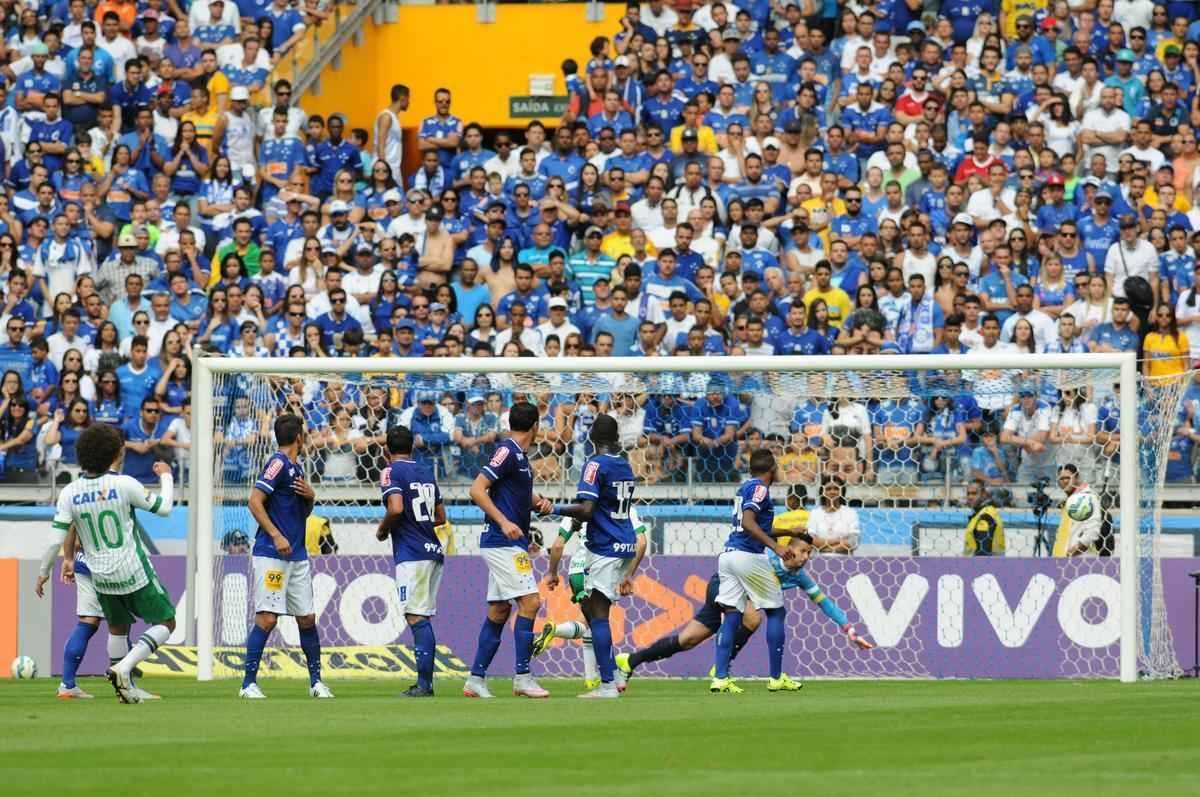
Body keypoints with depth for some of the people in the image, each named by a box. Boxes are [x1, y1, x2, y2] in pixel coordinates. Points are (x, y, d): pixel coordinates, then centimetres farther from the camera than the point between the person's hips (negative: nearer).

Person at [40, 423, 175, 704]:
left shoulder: (69, 493, -7)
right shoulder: (124, 485, -17)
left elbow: (56, 540, -8)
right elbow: (164, 508, -4)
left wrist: (44, 573, 7)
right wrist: (166, 476, 14)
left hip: (101, 577, 4)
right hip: (135, 574, -4)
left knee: (118, 628, 25)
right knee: (165, 623, 8)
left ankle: (126, 687, 26)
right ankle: (124, 667, -10)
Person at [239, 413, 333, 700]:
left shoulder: (296, 468, 18)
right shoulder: (279, 464, -8)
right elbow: (255, 501, -16)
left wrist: (310, 497, 5)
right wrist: (276, 536, -23)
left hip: (297, 555, 9)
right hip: (271, 555, -9)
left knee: (307, 618, 10)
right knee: (267, 618, -12)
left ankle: (316, 681, 19)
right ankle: (249, 684, -10)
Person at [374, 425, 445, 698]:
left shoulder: (392, 472, -5)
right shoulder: (426, 472, 18)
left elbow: (396, 509, -20)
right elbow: (441, 517, 22)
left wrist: (383, 530, -2)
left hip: (411, 554, -8)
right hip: (434, 552, 8)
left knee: (416, 617, -12)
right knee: (423, 618, 10)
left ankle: (424, 683, -19)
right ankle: (425, 683, 8)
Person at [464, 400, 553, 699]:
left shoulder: (519, 455, 17)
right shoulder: (507, 451, -11)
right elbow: (477, 489, -19)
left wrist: (539, 502, 11)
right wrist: (504, 522, -27)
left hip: (511, 543, 10)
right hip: (504, 543, -10)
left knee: (499, 610, 10)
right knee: (530, 602, -14)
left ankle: (476, 679, 13)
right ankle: (523, 677, -14)